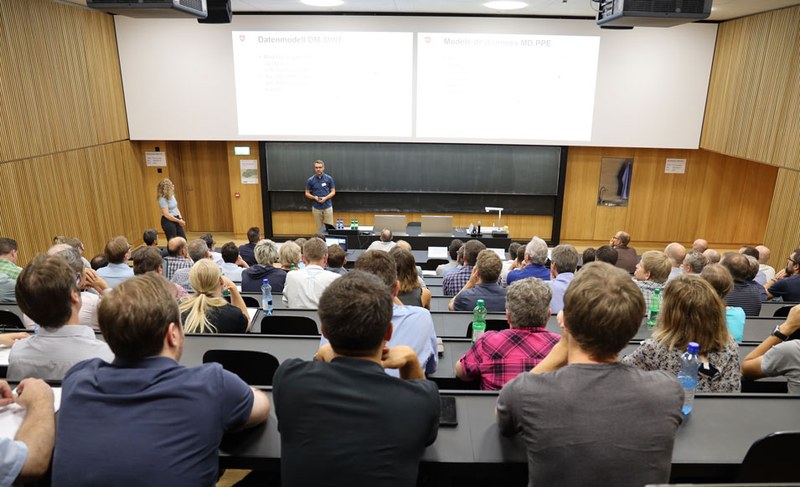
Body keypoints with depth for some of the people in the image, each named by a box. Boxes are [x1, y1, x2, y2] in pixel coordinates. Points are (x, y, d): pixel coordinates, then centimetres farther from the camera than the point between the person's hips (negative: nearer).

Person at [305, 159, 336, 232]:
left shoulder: (329, 179, -1)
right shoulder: (310, 180, 0)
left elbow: (333, 192, 1)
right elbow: (307, 193, 6)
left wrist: (325, 198, -16)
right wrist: (314, 197, -14)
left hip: (327, 207, -1)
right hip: (316, 208, 1)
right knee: (320, 228, 7)